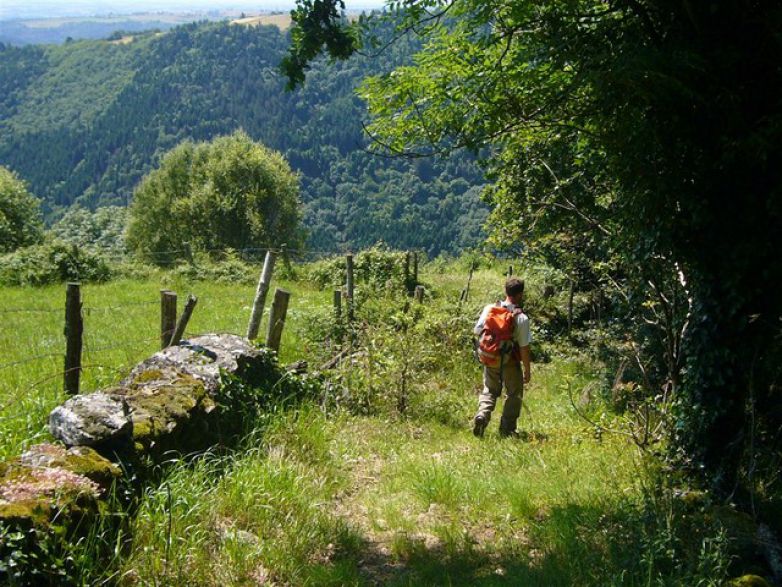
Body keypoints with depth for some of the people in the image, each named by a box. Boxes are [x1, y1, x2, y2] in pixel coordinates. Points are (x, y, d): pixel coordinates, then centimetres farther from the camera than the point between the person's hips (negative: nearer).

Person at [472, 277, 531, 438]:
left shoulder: (489, 309, -7)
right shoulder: (521, 318, -17)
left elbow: (477, 331, 0)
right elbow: (524, 348, -15)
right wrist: (527, 370, -5)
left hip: (490, 359, 3)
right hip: (511, 362, -3)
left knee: (490, 390, 18)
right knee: (514, 394, 14)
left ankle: (482, 414, -6)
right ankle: (507, 429, 14)